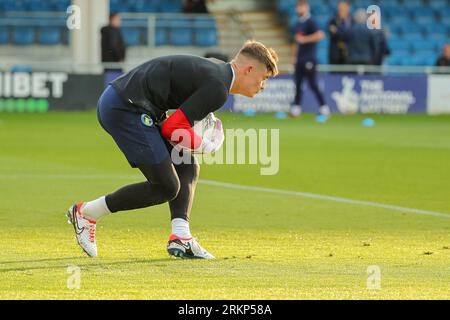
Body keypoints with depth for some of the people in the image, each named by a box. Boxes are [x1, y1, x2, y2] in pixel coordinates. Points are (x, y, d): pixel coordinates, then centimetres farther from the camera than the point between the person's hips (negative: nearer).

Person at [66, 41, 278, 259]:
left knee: (187, 167, 12)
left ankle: (180, 237, 3)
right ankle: (86, 213, 3)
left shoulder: (214, 69, 18)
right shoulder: (218, 88, -14)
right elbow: (173, 128, -15)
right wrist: (200, 144, 2)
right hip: (125, 109, -11)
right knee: (166, 187, -5)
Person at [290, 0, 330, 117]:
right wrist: (295, 54, 19)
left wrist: (305, 39, -23)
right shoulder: (298, 24, 15)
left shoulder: (310, 22, -11)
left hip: (309, 59, -8)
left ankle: (324, 108, -3)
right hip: (299, 59, 8)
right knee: (298, 84, 7)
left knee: (313, 84, -8)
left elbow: (320, 35, -26)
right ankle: (296, 108, 9)